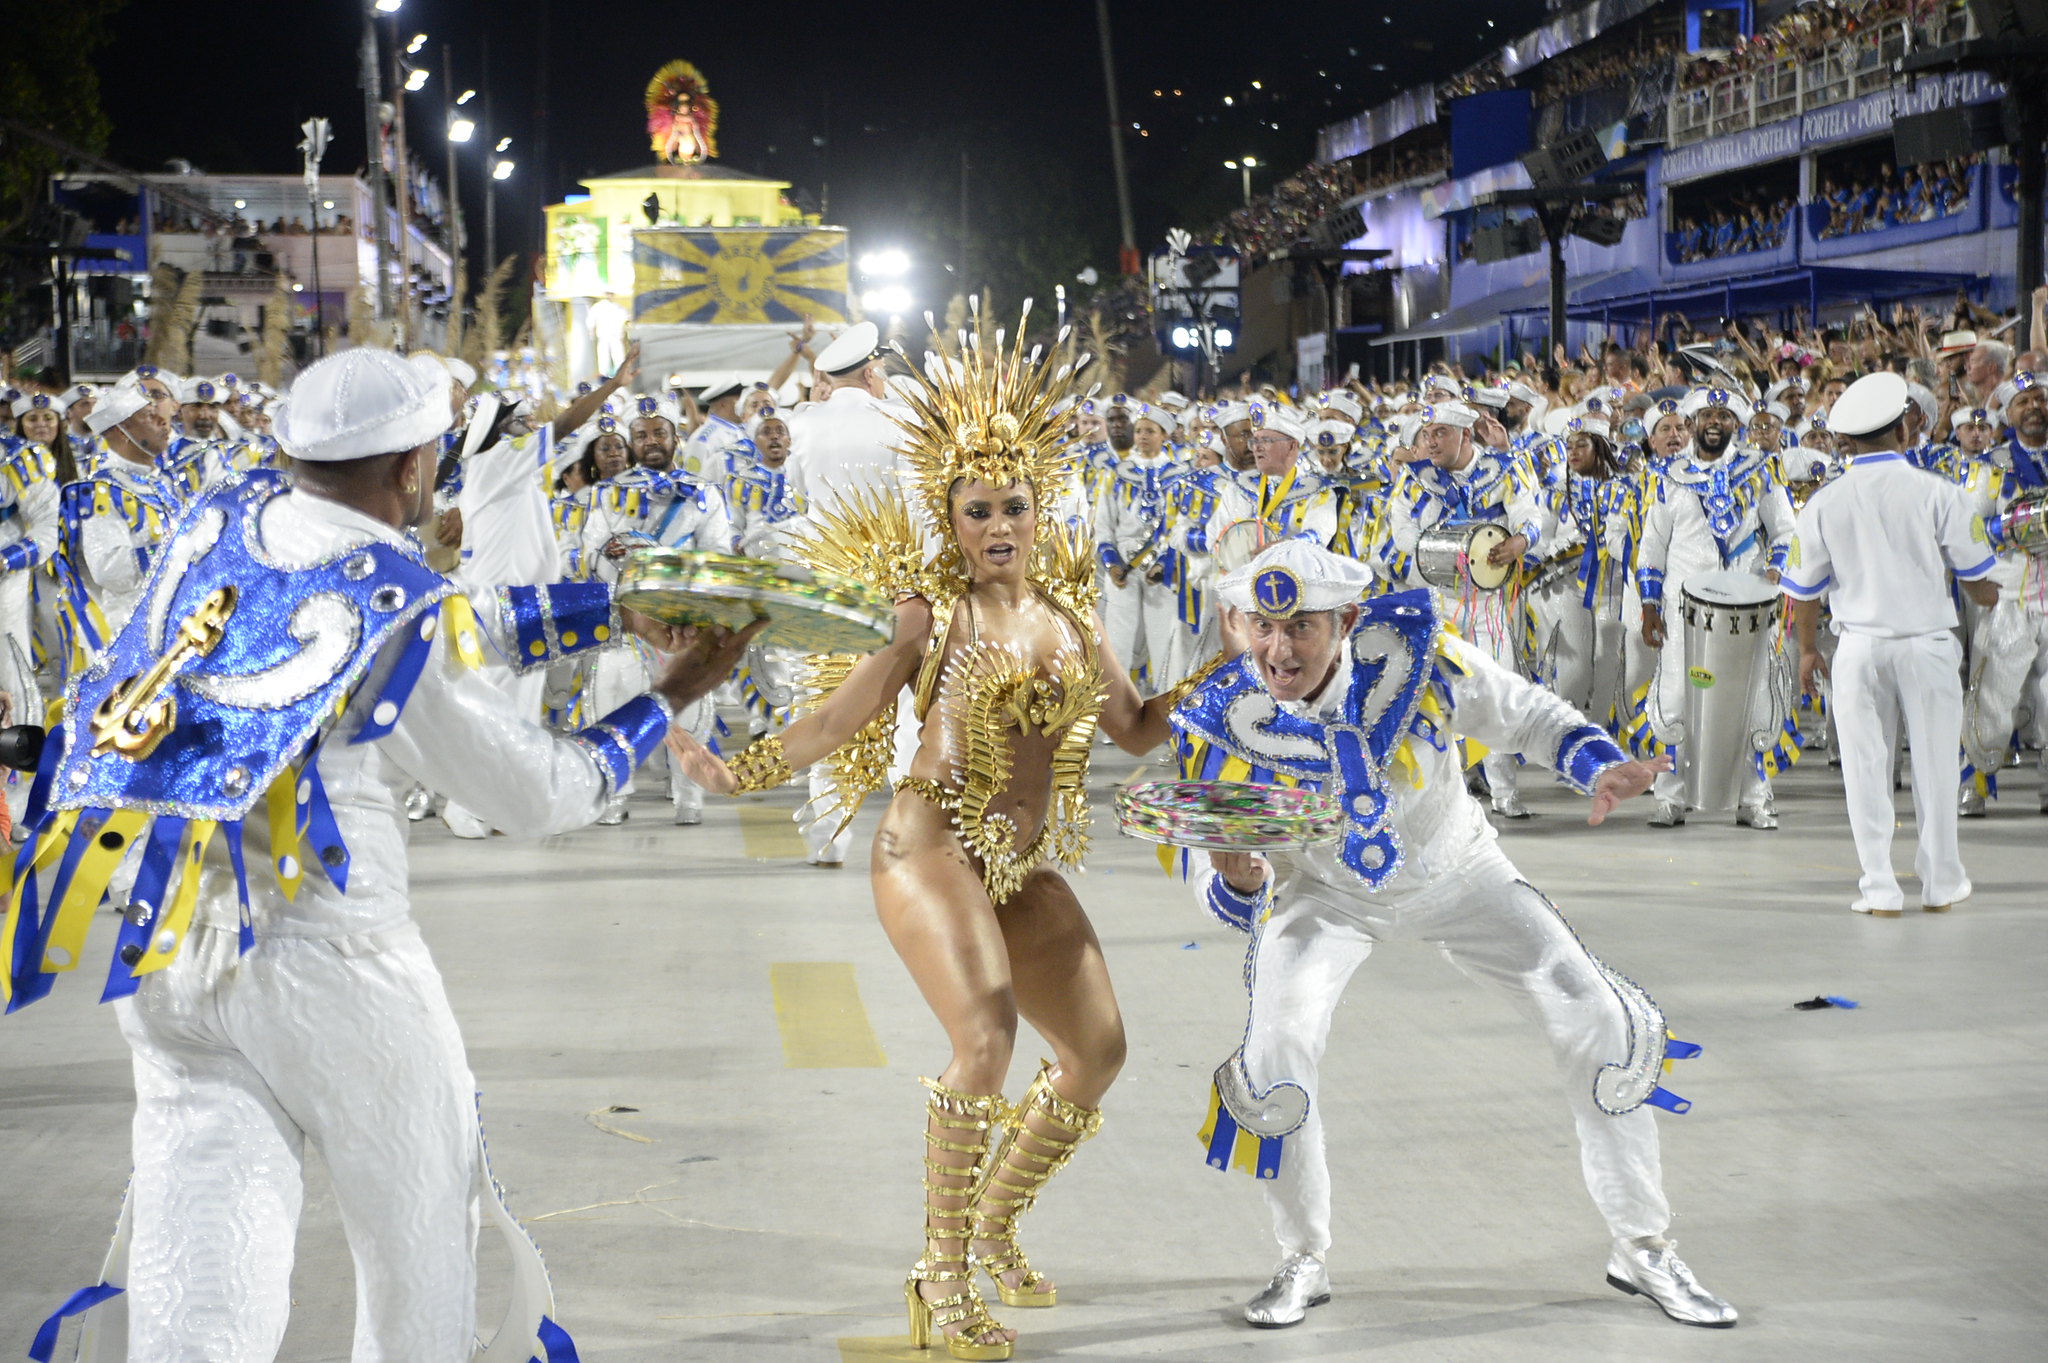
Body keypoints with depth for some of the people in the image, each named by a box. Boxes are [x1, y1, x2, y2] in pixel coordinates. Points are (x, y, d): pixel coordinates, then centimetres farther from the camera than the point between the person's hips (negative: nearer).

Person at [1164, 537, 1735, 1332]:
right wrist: (1237, 883, -45)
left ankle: (1642, 1250, 14)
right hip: (1323, 892, -1)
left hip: (1453, 871, 1)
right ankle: (1303, 1264, 8)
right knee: (1274, 1059, -20)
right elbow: (1210, 884, -21)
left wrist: (1602, 768, -32)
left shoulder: (1413, 654, -29)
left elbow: (1524, 716, -13)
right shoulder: (1221, 721, -28)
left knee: (1599, 1024, -5)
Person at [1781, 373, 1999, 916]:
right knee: (1934, 765, 11)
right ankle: (1941, 884, 21)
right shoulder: (1937, 492, -8)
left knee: (1866, 769, 8)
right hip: (1927, 643, -1)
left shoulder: (1825, 503, -4)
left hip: (1859, 647, 1)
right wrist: (1988, 598, 23)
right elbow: (1979, 580, 0)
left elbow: (1802, 590, 3)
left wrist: (1808, 650, 19)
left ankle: (1880, 890, 9)